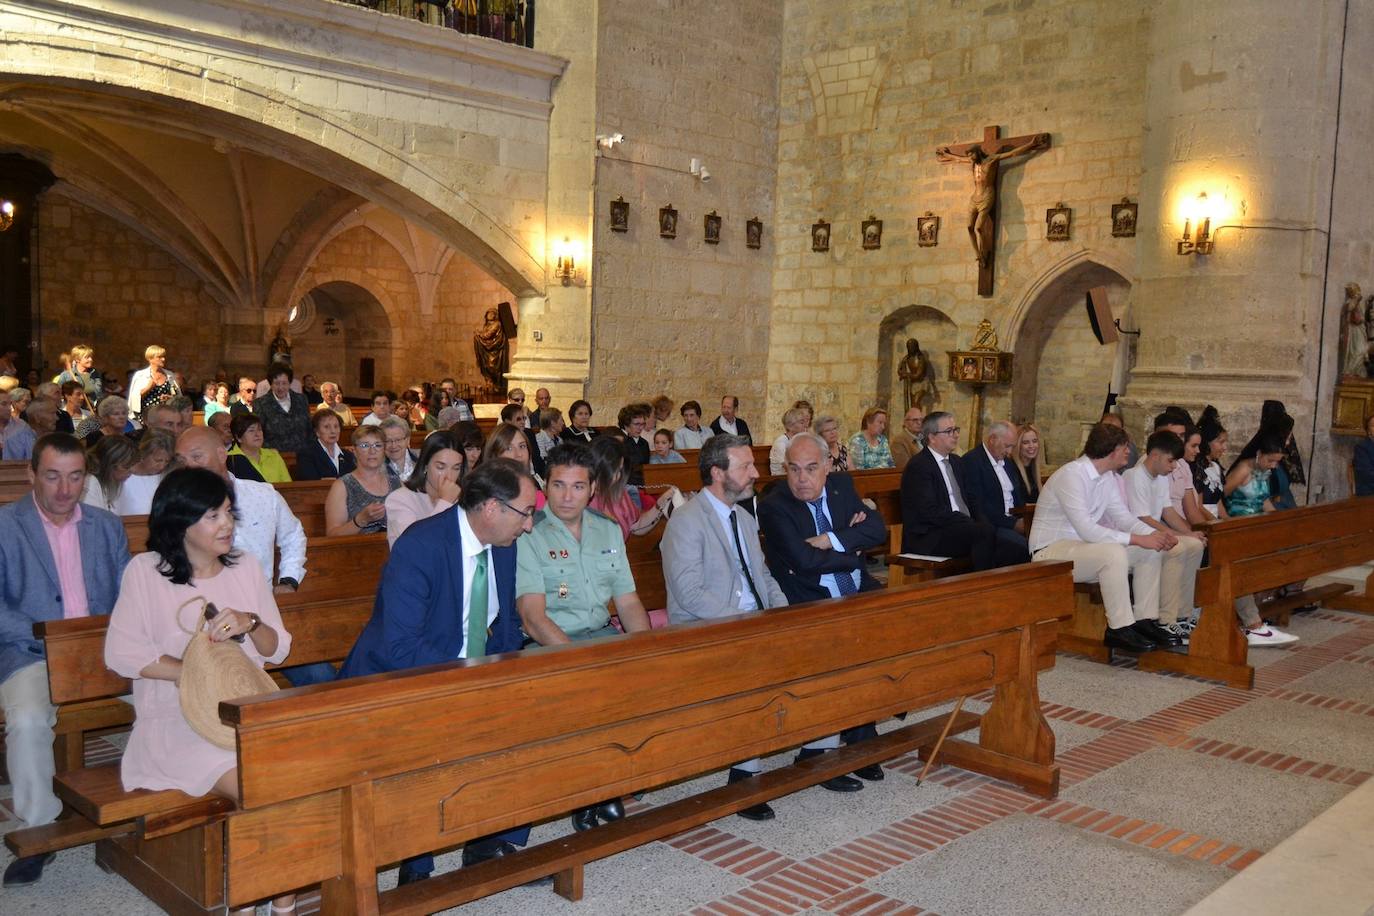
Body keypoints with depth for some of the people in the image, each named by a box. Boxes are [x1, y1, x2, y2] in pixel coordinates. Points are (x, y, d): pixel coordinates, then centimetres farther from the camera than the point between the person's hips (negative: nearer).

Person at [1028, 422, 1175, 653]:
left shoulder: (1108, 477, 7)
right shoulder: (1072, 475, -22)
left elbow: (1123, 517, 10)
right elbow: (1086, 530, -28)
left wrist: (1154, 534, -9)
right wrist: (1137, 539, -27)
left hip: (1083, 545, 10)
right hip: (1052, 552, -9)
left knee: (1152, 550, 0)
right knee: (1114, 553, -34)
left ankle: (1145, 621, 2)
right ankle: (1119, 629, -24)